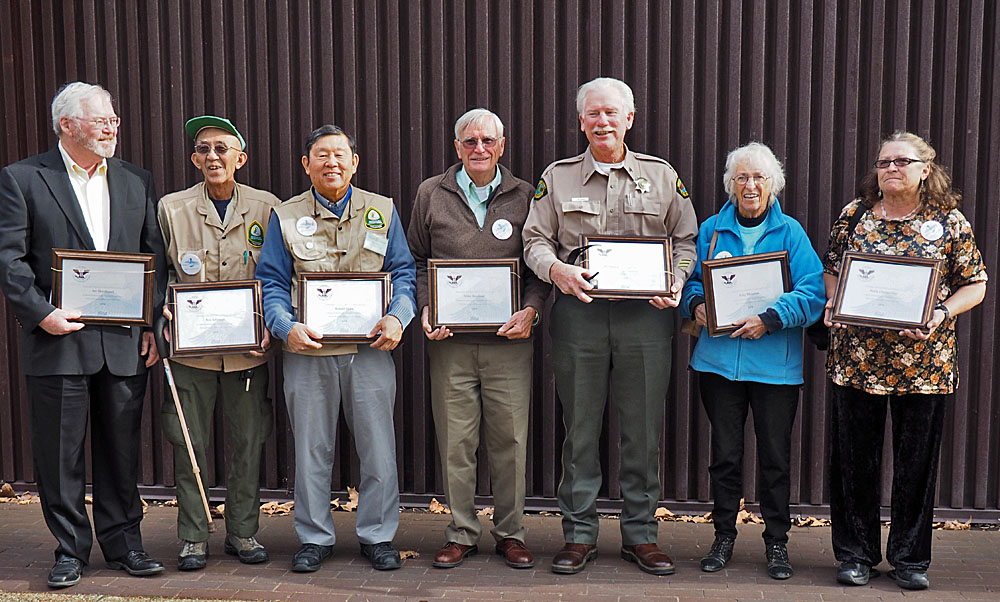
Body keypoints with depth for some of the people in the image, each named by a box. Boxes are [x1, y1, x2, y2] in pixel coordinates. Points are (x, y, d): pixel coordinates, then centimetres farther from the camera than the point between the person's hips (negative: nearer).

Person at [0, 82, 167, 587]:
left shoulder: (136, 182, 12)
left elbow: (155, 257, 11)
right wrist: (42, 313, -15)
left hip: (125, 342, 3)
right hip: (58, 341, -3)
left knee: (121, 450, 10)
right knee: (60, 454, 5)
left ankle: (123, 542, 23)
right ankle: (69, 550, 19)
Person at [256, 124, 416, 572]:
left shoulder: (382, 212, 8)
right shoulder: (285, 217, 7)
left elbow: (404, 272, 7)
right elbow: (271, 282, 4)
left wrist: (397, 318, -10)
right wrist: (287, 327, -13)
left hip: (370, 350, 0)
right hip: (307, 351, 0)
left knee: (378, 448, 3)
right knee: (311, 450, 8)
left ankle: (377, 536, 19)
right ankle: (315, 538, 23)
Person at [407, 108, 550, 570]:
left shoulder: (524, 197, 7)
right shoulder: (431, 194, 9)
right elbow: (416, 260, 13)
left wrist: (530, 311, -7)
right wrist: (425, 310, -2)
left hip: (509, 340, 0)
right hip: (450, 340, 1)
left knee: (510, 440, 4)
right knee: (455, 441, 5)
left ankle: (510, 534, 19)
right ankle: (461, 533, 20)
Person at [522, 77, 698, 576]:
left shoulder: (662, 176, 11)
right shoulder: (557, 177, 10)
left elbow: (686, 240, 13)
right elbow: (535, 240, 8)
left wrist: (675, 282, -5)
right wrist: (556, 268, -13)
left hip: (646, 314, 0)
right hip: (579, 311, 0)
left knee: (643, 430, 4)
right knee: (580, 428, 5)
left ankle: (640, 534, 18)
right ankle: (579, 535, 16)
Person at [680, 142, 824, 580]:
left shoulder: (790, 232, 2)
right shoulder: (711, 229, 9)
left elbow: (813, 292, -6)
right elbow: (691, 279, 14)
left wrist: (770, 320, -18)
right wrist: (696, 305, -8)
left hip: (774, 362, -1)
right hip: (719, 359, 2)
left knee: (775, 455, 5)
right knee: (725, 452, 8)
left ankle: (776, 542, 21)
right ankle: (724, 535, 24)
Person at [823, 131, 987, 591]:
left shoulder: (949, 221, 3)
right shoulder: (854, 214, 7)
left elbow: (975, 285, 4)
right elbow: (830, 268, 15)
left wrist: (941, 314, -13)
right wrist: (833, 303, -4)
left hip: (925, 361, -1)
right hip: (857, 358, 1)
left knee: (917, 460, 7)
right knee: (855, 458, 6)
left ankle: (910, 557, 22)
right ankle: (855, 553, 20)